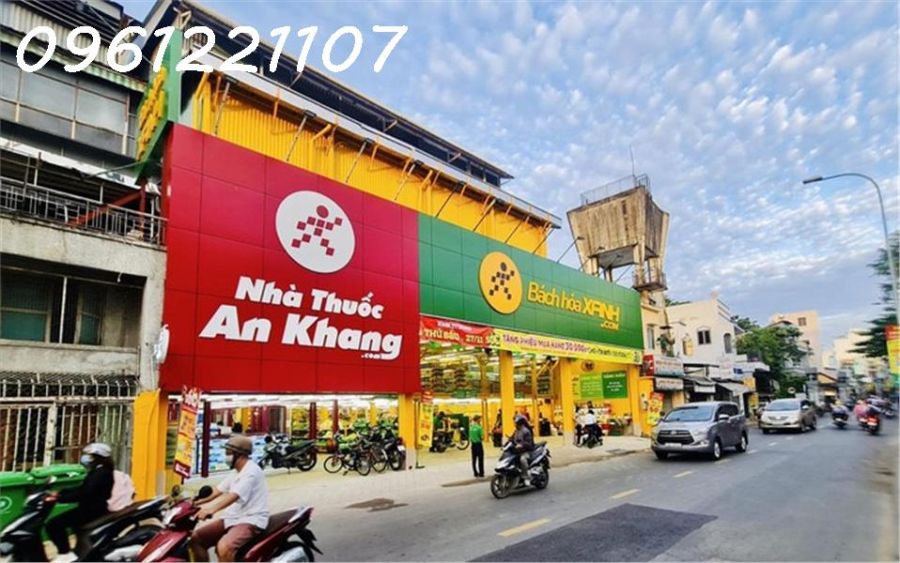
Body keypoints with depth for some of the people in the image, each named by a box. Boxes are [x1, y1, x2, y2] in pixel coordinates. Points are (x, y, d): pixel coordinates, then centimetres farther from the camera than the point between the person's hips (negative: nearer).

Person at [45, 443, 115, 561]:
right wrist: (60, 493, 6)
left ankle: (66, 554, -14)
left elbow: (83, 494, -28)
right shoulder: (98, 472, 14)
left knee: (53, 525, -15)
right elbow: (82, 489, 15)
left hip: (92, 511, -11)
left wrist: (59, 498, -28)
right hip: (92, 509, 11)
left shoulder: (101, 474, -20)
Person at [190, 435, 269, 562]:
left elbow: (233, 496, -29)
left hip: (251, 521, -10)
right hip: (232, 518, 11)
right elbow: (218, 490, 16)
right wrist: (196, 501, 3)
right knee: (196, 538, 9)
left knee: (223, 547, -34)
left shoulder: (251, 471, -16)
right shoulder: (237, 472, 17)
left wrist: (210, 510, -41)